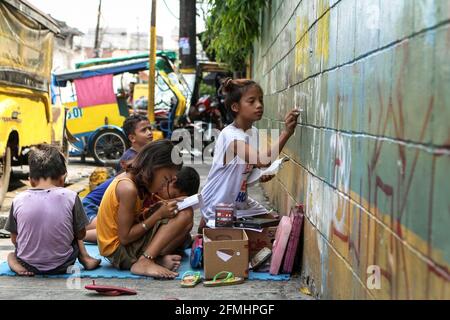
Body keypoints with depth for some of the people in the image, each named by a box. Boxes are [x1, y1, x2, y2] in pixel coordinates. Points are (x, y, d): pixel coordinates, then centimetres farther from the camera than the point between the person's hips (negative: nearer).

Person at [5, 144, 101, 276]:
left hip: (28, 266, 1)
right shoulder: (70, 197, -12)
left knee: (11, 254, 35)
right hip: (61, 265, -1)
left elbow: (14, 239, 3)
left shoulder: (18, 200, -8)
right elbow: (80, 235, -3)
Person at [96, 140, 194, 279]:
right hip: (118, 250, -10)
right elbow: (125, 237, -21)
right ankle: (144, 262, -25)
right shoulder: (128, 188, -22)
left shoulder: (131, 178, 6)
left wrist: (161, 208, -6)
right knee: (185, 215, -17)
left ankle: (157, 258, -15)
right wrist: (159, 214, -19)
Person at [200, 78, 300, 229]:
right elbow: (263, 160, -39)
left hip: (241, 201, 8)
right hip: (218, 204, -8)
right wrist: (286, 132, -45)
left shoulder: (254, 133, 2)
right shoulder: (229, 135, -25)